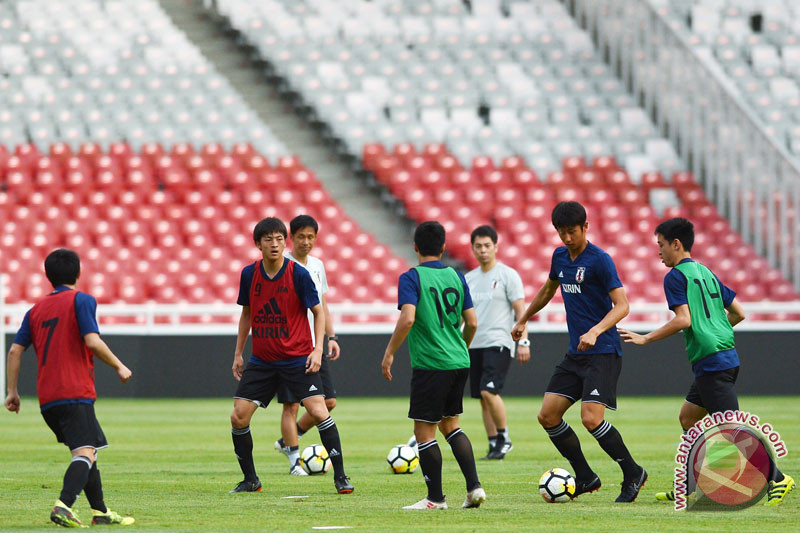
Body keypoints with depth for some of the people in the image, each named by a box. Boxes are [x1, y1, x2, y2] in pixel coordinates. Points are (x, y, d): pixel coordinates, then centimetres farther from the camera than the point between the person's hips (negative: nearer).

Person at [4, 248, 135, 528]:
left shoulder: (37, 309, 16)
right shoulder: (81, 300, -1)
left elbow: (15, 350, 11)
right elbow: (92, 341, -14)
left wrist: (12, 392, 17)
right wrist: (119, 366, 0)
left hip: (47, 399, 7)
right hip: (75, 392, -7)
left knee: (86, 451, 20)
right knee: (85, 452, -16)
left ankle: (100, 511, 24)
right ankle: (63, 505, -37)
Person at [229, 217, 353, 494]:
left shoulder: (298, 274, -10)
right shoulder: (249, 274, 0)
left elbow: (318, 312, -3)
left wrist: (318, 349, -14)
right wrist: (238, 353, 13)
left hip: (298, 358, -4)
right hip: (261, 360, 4)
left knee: (318, 411, -17)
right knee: (238, 417, -3)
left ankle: (340, 476, -5)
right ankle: (250, 479, 14)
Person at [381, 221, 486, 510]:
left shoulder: (412, 277, -8)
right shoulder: (456, 277, 9)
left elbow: (407, 319, -20)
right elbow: (471, 322, 9)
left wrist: (389, 353, -10)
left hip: (430, 364, -6)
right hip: (459, 362, 6)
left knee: (424, 430, 3)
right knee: (449, 424, 19)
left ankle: (435, 498, 4)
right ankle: (474, 487, 9)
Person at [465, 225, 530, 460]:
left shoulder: (508, 275, -3)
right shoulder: (468, 279, 14)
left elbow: (520, 311, -5)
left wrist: (523, 342, -12)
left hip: (498, 343, -6)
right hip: (475, 345, 6)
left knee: (489, 391, -20)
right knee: (483, 398, 4)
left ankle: (504, 438, -6)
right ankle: (494, 445, 10)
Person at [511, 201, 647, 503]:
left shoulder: (600, 260, -13)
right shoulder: (560, 256, 10)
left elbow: (622, 305, -18)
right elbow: (549, 289, 30)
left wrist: (595, 331, -32)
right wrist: (524, 319, 39)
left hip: (603, 353, -8)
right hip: (575, 354, 8)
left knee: (591, 419, -19)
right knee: (547, 416, 1)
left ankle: (633, 474, -1)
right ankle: (586, 478, 12)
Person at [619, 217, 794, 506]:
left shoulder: (676, 276, -7)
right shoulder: (706, 273, 18)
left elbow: (683, 320, -18)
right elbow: (738, 313, 18)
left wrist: (645, 339, -10)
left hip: (711, 361, -9)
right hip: (726, 355, 9)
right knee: (687, 418, 17)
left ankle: (776, 479, -13)